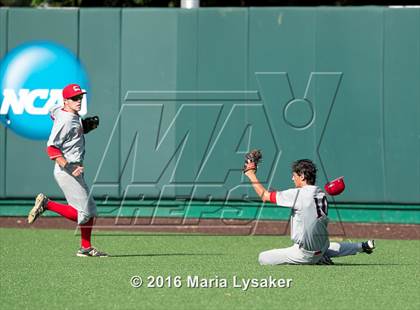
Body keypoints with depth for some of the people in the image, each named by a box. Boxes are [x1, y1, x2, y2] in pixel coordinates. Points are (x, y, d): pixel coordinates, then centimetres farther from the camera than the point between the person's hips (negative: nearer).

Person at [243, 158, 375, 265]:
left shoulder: (297, 194, -18)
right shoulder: (322, 195, 5)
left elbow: (264, 195, -15)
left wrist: (250, 173, -5)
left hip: (305, 254, -8)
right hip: (322, 249, 9)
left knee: (262, 258, -7)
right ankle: (363, 246, 36)